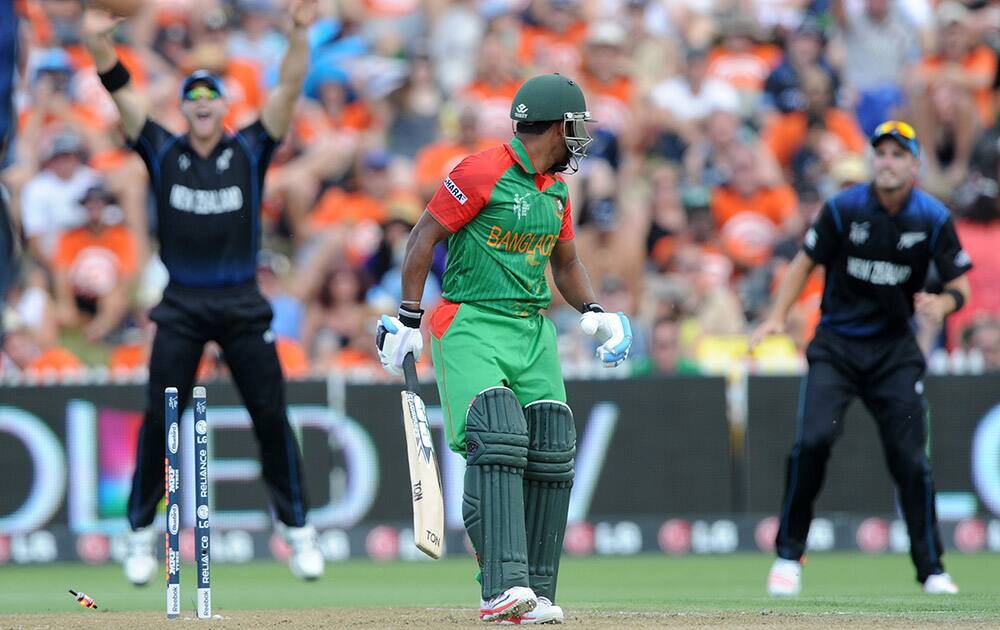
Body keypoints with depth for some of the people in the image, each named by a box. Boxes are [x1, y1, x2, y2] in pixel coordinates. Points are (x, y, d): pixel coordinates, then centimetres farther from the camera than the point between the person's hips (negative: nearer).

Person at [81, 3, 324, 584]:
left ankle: (298, 530, 9)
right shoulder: (163, 153, 4)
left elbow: (289, 91, -7)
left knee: (271, 417, 0)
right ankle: (142, 532, 9)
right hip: (182, 308, 0)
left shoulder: (250, 152, 4)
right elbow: (122, 92, -6)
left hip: (244, 306, 0)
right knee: (159, 420, -1)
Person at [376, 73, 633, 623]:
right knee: (495, 442, -22)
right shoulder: (482, 173, -10)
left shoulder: (555, 189, 16)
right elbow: (424, 237, -9)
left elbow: (566, 264, 28)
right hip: (471, 325, -8)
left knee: (550, 450, -2)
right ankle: (502, 587, -30)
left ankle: (535, 594, 5)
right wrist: (407, 319, -13)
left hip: (532, 328, 8)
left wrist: (591, 311, 9)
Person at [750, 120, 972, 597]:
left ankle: (931, 570, 9)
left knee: (911, 460, -5)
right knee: (812, 441, -19)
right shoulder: (844, 208, -7)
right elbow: (806, 262, 3)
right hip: (836, 345, -1)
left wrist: (943, 303, -24)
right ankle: (788, 555, -5)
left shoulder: (932, 218, -4)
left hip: (895, 351, 1)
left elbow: (960, 285, 0)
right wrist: (777, 317, -10)